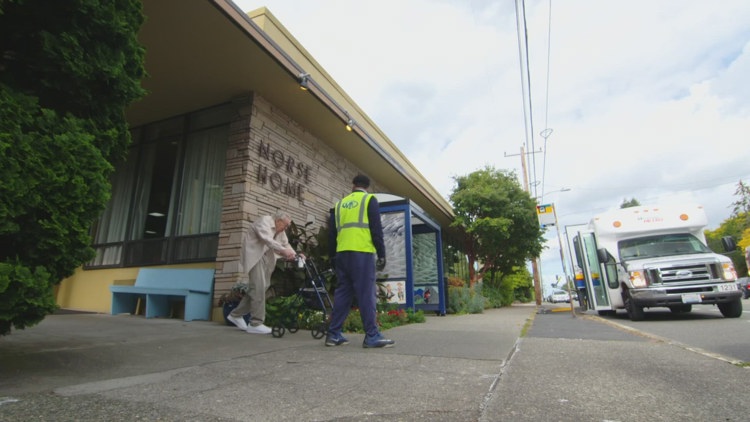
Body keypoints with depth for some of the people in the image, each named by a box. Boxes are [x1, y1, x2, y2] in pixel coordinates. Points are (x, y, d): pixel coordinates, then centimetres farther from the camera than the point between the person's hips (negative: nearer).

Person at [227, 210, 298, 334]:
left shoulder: (281, 231, 12)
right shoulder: (265, 220, -13)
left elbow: (285, 244, 7)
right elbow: (267, 239, -29)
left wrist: (295, 255, -11)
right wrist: (283, 250, -38)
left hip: (267, 257, 9)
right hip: (255, 255, -9)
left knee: (259, 287, 6)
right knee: (259, 287, -15)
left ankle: (236, 314, 21)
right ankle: (256, 323, -10)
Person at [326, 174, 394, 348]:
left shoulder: (340, 204, 19)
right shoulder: (370, 200, 4)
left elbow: (333, 232, 18)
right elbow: (376, 229, -5)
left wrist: (333, 256, 22)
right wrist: (381, 254, -3)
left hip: (342, 254, 5)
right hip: (362, 253, -5)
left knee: (342, 293, 9)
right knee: (366, 293, -5)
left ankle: (333, 334, 11)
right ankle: (372, 336, -4)